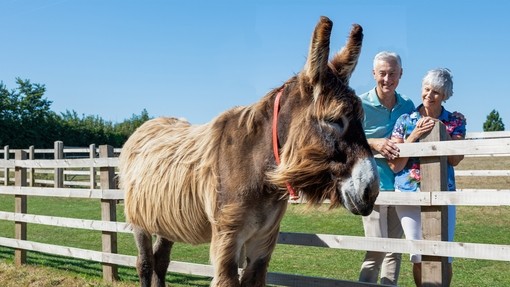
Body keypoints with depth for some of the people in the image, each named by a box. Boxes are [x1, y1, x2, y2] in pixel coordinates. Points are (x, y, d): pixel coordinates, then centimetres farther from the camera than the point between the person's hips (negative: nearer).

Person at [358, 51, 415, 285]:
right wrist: (374, 143, -22)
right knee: (377, 249, -8)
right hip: (373, 184, -5)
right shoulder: (360, 105, -7)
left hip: (401, 185, 5)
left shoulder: (408, 106, 7)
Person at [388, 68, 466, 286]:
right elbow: (395, 165, -3)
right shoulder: (405, 121, 2)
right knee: (419, 257, 2)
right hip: (409, 193, 0)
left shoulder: (455, 121, 4)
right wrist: (414, 135, -12)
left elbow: (455, 159, -9)